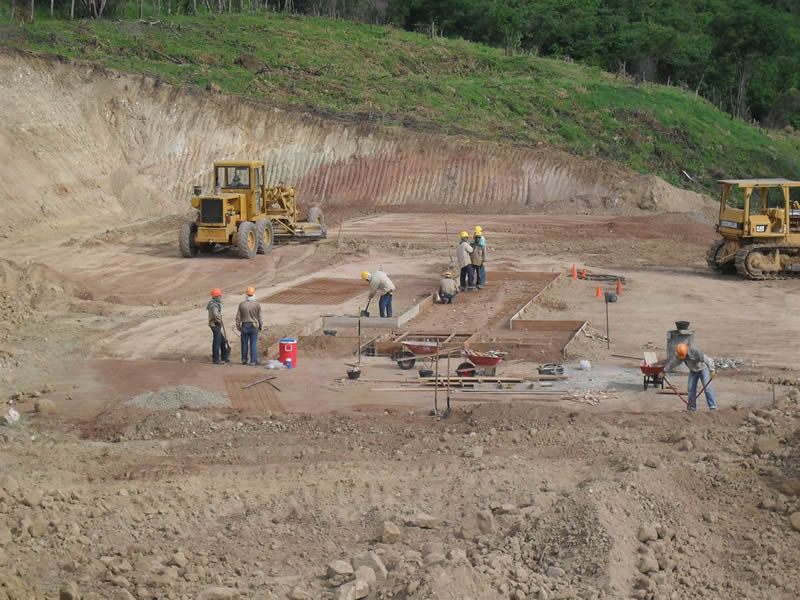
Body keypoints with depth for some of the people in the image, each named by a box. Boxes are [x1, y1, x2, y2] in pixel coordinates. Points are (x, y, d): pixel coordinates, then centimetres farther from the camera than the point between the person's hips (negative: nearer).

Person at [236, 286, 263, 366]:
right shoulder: (257, 305, -6)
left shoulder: (242, 305, -6)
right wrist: (260, 326, 12)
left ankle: (244, 360, 19)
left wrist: (238, 326, 11)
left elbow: (238, 317, -1)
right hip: (254, 326, 0)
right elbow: (259, 317, -1)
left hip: (245, 326, 0)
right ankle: (253, 361, 0)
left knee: (244, 343, 12)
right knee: (253, 344, 1)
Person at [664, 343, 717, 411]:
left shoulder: (695, 352, -36)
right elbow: (672, 363, -3)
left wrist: (711, 370, -52)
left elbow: (707, 359, -41)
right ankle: (692, 407, 6)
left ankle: (712, 406, -14)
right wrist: (664, 371, 3)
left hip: (703, 369, -5)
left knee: (707, 388, -15)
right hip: (693, 371, 5)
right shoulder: (679, 355, -18)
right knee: (691, 389, -2)